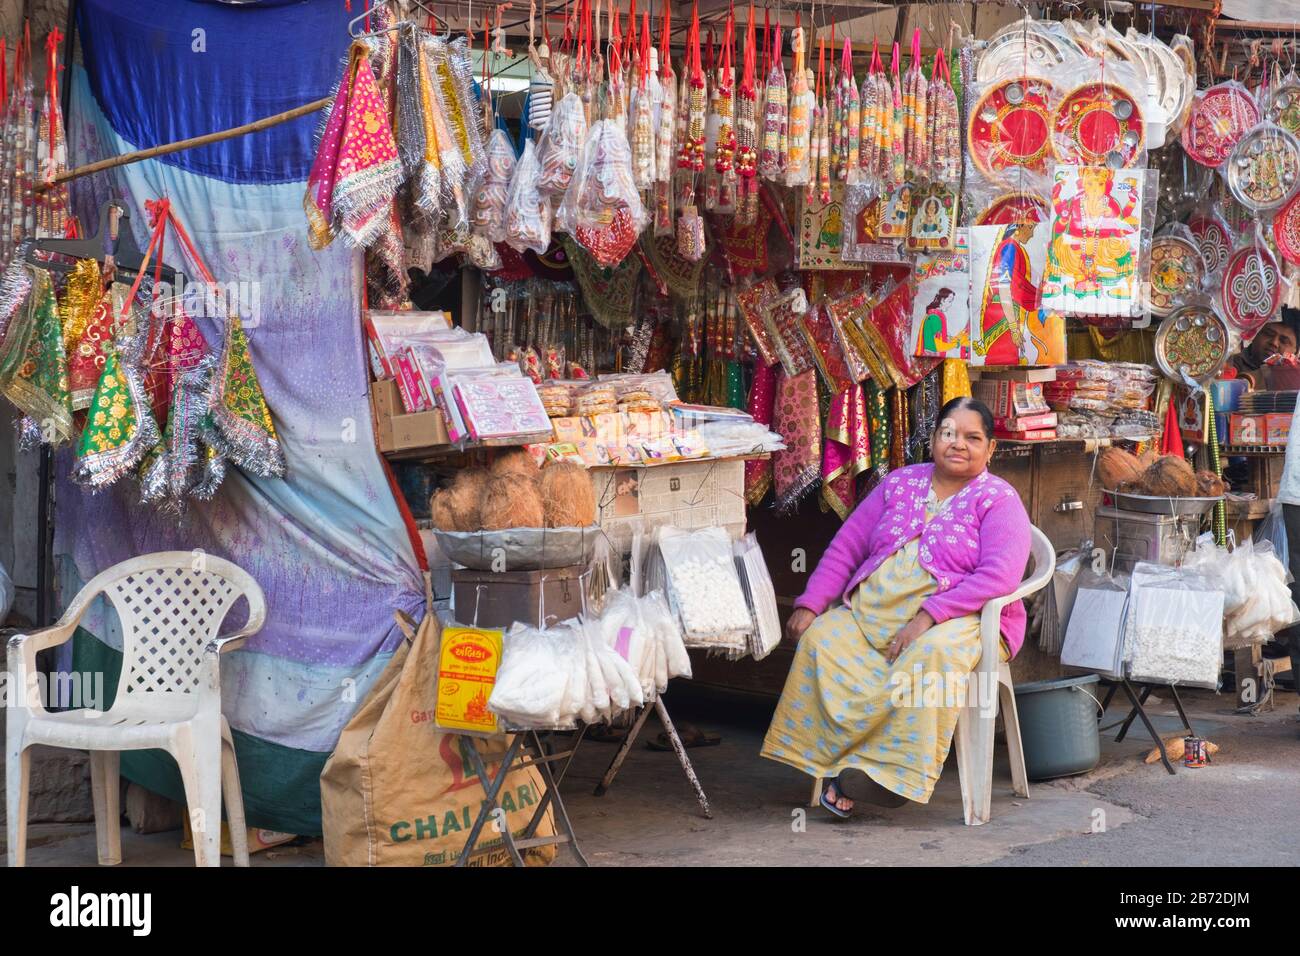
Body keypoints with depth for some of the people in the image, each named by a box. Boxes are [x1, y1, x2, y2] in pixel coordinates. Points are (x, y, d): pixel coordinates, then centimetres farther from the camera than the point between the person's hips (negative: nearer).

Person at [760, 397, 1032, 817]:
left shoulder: (998, 499, 0)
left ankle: (887, 771, -30)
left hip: (957, 620, -4)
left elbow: (1000, 575, -15)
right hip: (871, 612, 4)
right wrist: (810, 604, -3)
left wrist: (927, 617, -23)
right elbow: (846, 546, 12)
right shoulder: (899, 483, 15)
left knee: (934, 653, -37)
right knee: (821, 638, -22)